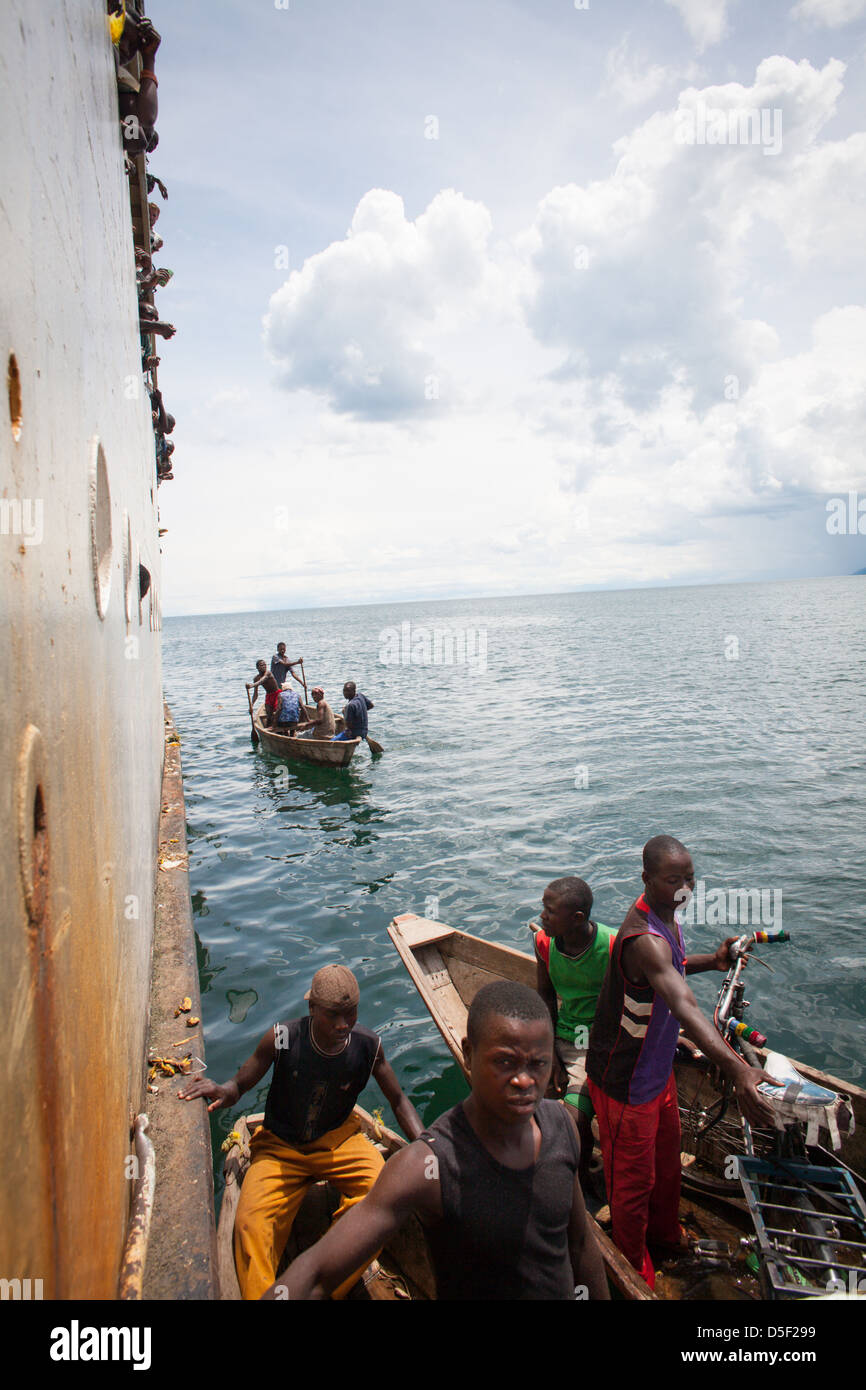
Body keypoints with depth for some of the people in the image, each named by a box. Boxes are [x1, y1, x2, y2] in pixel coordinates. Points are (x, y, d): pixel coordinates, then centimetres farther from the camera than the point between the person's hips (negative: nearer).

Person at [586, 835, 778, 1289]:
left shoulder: (664, 918, -3)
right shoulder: (644, 938, -36)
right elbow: (685, 1007, -48)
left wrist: (712, 961, 2)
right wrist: (737, 1071, -57)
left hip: (657, 1069, 9)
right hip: (624, 1081, -9)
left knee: (666, 1161, 29)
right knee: (633, 1179, 12)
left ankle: (667, 1238, 54)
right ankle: (635, 1273, 37)